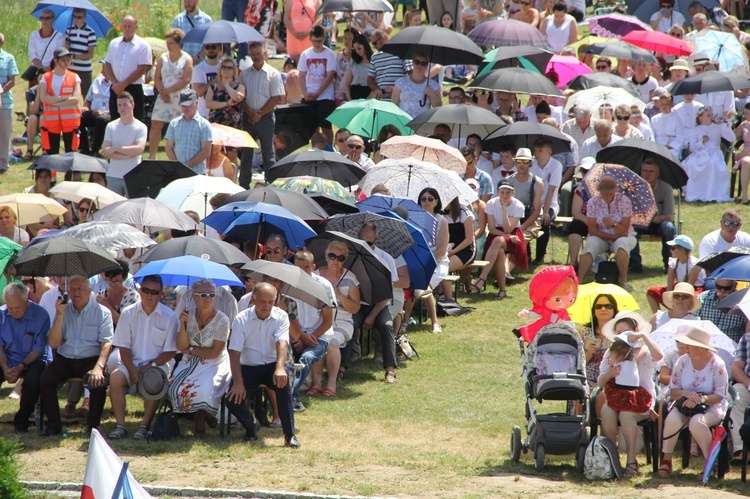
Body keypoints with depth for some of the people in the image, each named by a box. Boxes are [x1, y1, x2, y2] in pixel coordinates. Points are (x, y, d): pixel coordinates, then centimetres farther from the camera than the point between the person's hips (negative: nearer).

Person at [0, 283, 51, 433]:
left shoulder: (40, 315, -13)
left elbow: (39, 349, -11)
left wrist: (21, 367, -22)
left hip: (33, 359, -3)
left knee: (33, 378, -36)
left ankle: (21, 422, -17)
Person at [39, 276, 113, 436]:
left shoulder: (102, 312, 1)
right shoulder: (64, 310, 9)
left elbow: (106, 343, -9)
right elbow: (54, 343, 0)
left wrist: (99, 366, -26)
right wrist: (60, 315, -10)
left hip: (90, 359, -3)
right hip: (64, 359, 3)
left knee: (98, 381, -32)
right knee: (45, 379, -23)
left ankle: (93, 424, -13)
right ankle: (53, 424, -10)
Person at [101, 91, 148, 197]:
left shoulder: (141, 128, -1)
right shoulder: (111, 127, 5)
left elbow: (139, 149, -16)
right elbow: (105, 151, -5)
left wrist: (115, 149, -14)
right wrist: (128, 154, -13)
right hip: (113, 176, 2)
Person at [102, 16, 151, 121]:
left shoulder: (142, 45, -2)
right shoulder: (114, 43, 12)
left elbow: (142, 69, -8)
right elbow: (107, 65, 10)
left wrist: (123, 84, -12)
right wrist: (115, 83, -6)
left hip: (134, 89, -4)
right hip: (116, 89, 4)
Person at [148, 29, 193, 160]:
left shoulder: (186, 59, -2)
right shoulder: (163, 58, 9)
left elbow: (186, 80, -11)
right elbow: (157, 77, 5)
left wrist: (167, 90, -12)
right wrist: (162, 92, -12)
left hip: (180, 98, -3)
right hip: (164, 98, 3)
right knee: (155, 125, -3)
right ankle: (151, 156, 2)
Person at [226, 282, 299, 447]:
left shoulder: (281, 317, -5)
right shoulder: (241, 320, -6)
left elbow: (282, 343, -21)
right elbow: (234, 352, -11)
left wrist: (280, 368, -41)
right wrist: (238, 382, -23)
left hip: (271, 365, 0)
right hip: (248, 367, 1)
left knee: (283, 381, -35)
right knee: (232, 400, -23)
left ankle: (289, 434, -29)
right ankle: (250, 428, 12)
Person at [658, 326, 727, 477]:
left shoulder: (717, 365, -10)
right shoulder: (682, 361, 1)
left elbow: (719, 396, -11)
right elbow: (673, 391, 2)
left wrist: (700, 399, -28)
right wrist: (686, 393, -21)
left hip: (711, 407, -3)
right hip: (685, 405, 3)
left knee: (696, 422, -38)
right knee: (672, 418, -32)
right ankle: (666, 460, -17)